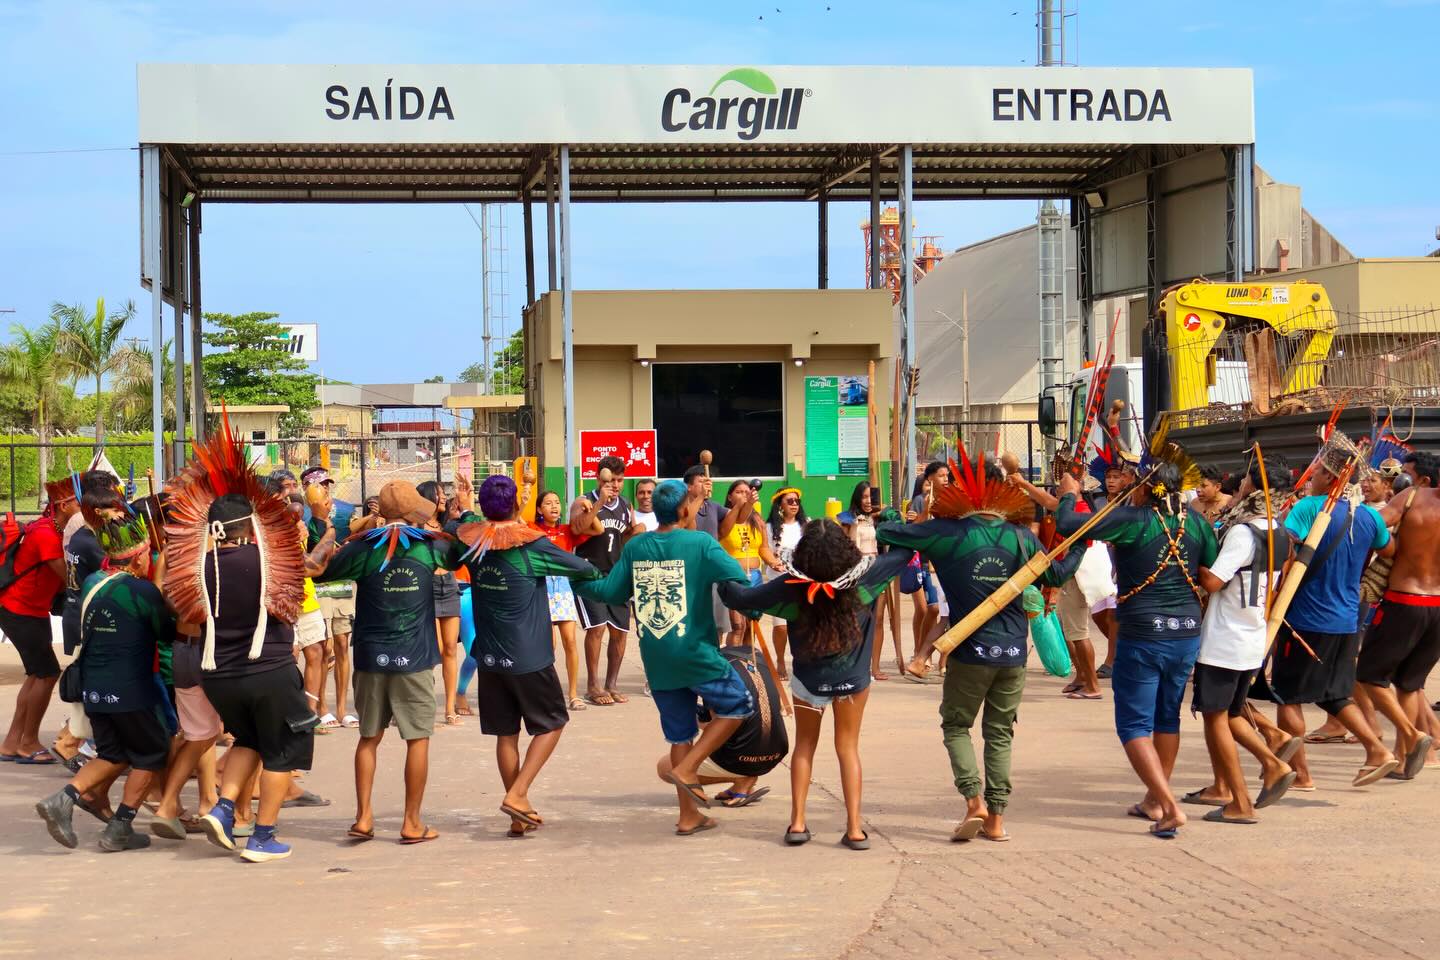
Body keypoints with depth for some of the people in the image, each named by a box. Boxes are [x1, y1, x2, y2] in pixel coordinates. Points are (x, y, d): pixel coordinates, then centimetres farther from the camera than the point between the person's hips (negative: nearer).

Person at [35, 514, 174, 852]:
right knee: (151, 755, 10)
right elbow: (167, 631, -4)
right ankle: (119, 829, 7)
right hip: (129, 690, -7)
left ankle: (63, 799, 0)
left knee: (113, 755, 20)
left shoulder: (92, 583, 5)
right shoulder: (142, 591, -14)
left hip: (93, 688, 7)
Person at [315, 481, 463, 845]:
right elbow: (459, 552, 18)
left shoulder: (363, 549, -4)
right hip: (414, 659, -2)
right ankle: (412, 823, 7)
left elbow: (318, 572, 3)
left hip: (371, 657, 2)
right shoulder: (430, 547, -3)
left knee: (369, 736, 14)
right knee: (418, 739, 6)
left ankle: (363, 817, 11)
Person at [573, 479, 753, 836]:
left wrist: (578, 583, 24)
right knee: (736, 706, 12)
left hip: (655, 659, 6)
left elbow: (610, 592, 8)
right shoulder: (701, 544, -8)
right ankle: (687, 769, -1)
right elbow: (740, 583, -15)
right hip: (695, 653, -6)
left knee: (680, 733, 15)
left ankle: (688, 816, 18)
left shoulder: (634, 547, 5)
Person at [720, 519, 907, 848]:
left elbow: (739, 598, -16)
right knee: (848, 748, 11)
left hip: (808, 681, 0)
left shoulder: (791, 588, -21)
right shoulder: (863, 578, -18)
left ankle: (797, 822, 14)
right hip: (853, 679, 0)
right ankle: (854, 828, 5)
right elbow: (904, 552, -6)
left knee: (804, 746, 18)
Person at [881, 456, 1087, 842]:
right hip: (1014, 652, 3)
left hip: (971, 651, -3)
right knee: (1000, 732, 12)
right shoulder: (1020, 536, 1)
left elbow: (886, 532, -5)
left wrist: (891, 520, 19)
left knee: (956, 725, 12)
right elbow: (1056, 575, 15)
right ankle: (996, 818, 10)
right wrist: (1081, 544, 31)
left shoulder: (949, 533, -7)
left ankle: (974, 801, -5)